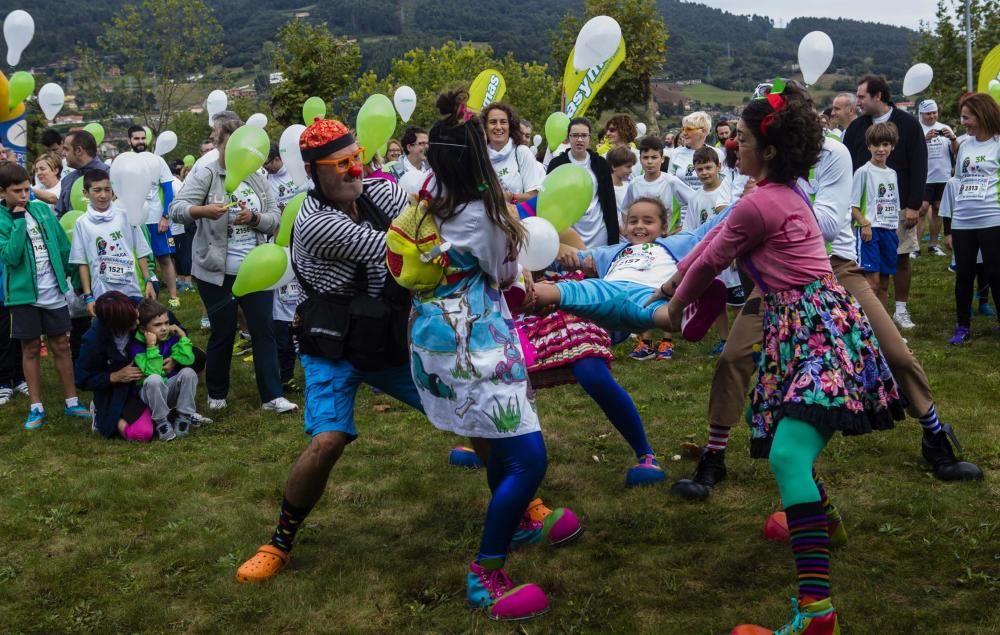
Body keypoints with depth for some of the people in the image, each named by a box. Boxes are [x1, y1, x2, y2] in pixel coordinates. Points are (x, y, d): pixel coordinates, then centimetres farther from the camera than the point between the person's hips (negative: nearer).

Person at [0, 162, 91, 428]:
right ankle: (36, 407, 15)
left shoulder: (41, 209, 1)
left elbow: (63, 246, 8)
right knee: (31, 348, 6)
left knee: (61, 345, 9)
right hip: (24, 294, -3)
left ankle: (71, 402, 18)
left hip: (54, 292, 3)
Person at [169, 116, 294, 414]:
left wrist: (254, 217, -18)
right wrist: (202, 210, -38)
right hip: (216, 272, -3)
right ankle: (217, 394, 26)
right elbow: (176, 208, -18)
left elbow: (275, 219, 3)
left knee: (264, 330, 3)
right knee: (223, 333, 7)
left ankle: (272, 396, 9)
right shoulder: (205, 173, -7)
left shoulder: (257, 178, 6)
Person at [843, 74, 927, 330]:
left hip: (899, 207, -1)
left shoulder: (908, 124, -3)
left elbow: (919, 168, -4)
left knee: (901, 259, 6)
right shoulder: (856, 127, 4)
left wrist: (914, 205, -9)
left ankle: (901, 310, 18)